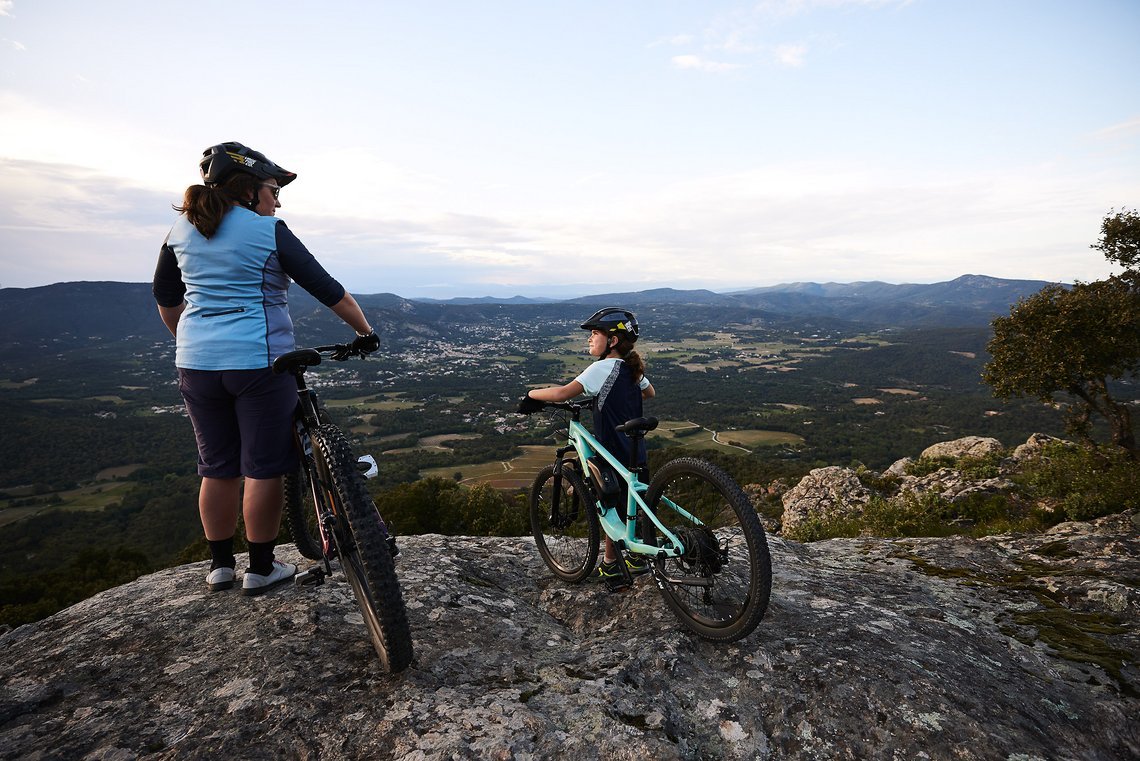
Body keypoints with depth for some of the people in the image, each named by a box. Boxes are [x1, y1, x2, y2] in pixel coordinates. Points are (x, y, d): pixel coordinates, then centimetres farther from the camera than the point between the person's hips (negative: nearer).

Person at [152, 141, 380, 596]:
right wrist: (365, 333, 3)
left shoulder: (182, 228, 10)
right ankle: (260, 570, 15)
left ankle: (220, 566, 26)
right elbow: (328, 290, -7)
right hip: (259, 363, -6)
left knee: (217, 467, 15)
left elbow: (165, 297, 20)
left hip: (197, 364, 6)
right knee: (264, 467, 5)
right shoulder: (269, 232, -7)